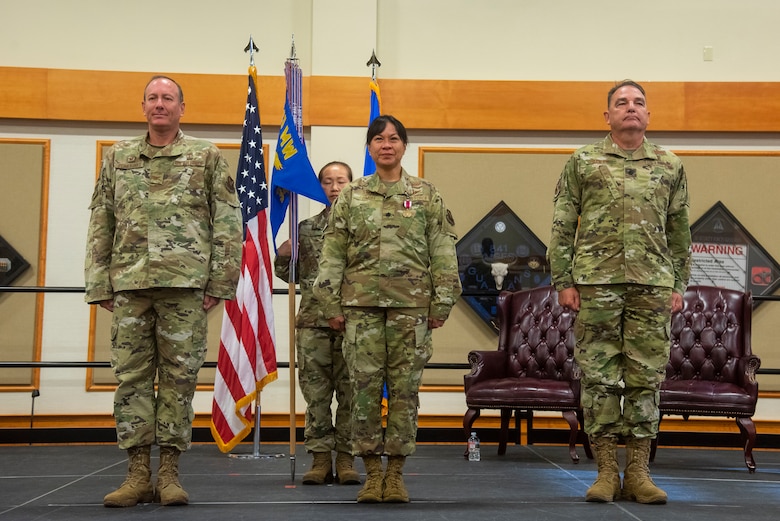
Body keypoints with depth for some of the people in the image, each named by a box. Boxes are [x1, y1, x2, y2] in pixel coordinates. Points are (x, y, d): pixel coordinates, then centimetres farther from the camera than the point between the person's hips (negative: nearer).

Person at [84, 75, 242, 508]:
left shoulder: (207, 157, 7)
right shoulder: (117, 158, 15)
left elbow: (227, 224, 3)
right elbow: (101, 225, 13)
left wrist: (219, 282, -4)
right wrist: (99, 284, 6)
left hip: (185, 283, -2)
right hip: (129, 284, 3)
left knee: (179, 376, 0)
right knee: (131, 376, 2)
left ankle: (169, 473, 8)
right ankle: (137, 474, 8)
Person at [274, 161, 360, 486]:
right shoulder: (306, 229, 13)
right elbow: (292, 274, 19)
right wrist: (282, 256, 1)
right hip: (313, 321, 2)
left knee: (350, 392, 1)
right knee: (315, 392, 3)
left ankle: (345, 459, 10)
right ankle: (321, 457, 11)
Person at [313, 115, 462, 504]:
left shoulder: (427, 195, 8)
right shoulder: (350, 197, 10)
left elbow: (442, 252, 5)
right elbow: (332, 253, 8)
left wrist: (442, 303, -2)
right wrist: (332, 304, 1)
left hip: (411, 303, -1)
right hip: (361, 302, 1)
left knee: (405, 388, 1)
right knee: (364, 386, 0)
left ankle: (396, 472, 10)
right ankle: (371, 473, 10)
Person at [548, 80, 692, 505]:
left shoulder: (670, 167, 14)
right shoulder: (583, 162, 8)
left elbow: (679, 231, 15)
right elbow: (562, 227, 4)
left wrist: (679, 285, 9)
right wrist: (562, 281, -3)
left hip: (653, 285, 2)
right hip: (596, 282, -2)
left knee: (646, 377, 3)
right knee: (599, 377, 0)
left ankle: (638, 473, 11)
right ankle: (606, 471, 8)